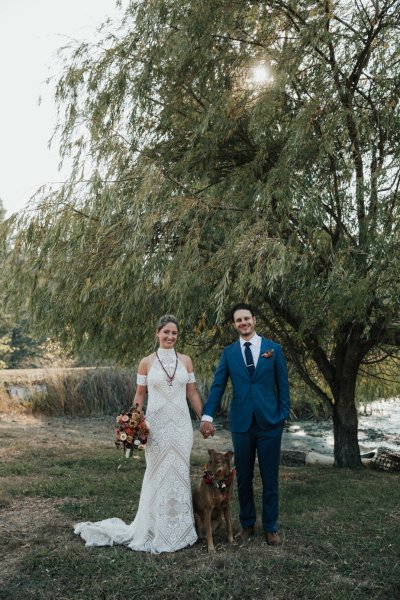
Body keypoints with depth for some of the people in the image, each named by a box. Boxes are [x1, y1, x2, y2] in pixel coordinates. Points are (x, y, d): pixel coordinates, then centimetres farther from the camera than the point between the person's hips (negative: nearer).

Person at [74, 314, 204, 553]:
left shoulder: (186, 361, 4)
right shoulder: (147, 362, 0)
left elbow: (193, 393, 8)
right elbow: (140, 394, 5)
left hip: (181, 425, 2)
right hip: (156, 425, -2)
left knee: (180, 474, 9)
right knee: (157, 474, 6)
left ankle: (180, 528, 26)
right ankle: (155, 530, 22)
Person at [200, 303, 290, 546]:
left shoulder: (273, 348, 2)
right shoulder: (229, 352, 4)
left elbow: (283, 385, 3)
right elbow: (218, 386, 0)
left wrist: (284, 415, -3)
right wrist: (207, 416, -10)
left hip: (269, 423, -1)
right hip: (241, 423, 1)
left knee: (270, 477, 8)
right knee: (244, 478, 12)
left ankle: (271, 526, 24)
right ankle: (247, 524, 28)